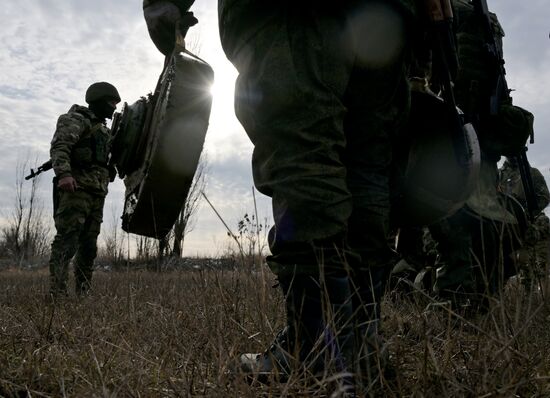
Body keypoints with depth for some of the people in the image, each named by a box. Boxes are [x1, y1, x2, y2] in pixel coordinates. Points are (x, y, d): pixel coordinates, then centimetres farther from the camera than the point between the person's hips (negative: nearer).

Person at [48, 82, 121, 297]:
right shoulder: (76, 120, -1)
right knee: (67, 240, -13)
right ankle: (57, 292, -14)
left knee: (89, 245, 7)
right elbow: (59, 147, -16)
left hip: (97, 192, 9)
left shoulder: (103, 128, 26)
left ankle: (83, 293, 12)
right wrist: (64, 174, -29)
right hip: (76, 188, -9)